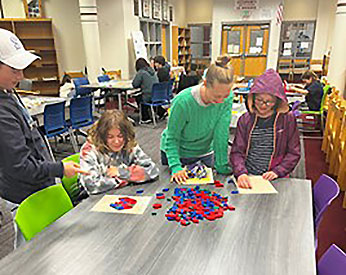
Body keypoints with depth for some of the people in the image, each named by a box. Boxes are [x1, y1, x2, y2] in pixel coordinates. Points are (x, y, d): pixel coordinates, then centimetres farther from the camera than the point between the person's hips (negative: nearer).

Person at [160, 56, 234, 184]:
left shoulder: (227, 98, -23)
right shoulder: (182, 101, -31)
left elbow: (222, 134, -21)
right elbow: (172, 138, -23)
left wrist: (221, 165, -20)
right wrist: (175, 167, -32)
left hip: (205, 152, 3)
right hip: (177, 152, -2)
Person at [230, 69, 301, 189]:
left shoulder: (287, 119, 1)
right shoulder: (245, 120, 4)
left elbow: (294, 153, 4)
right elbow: (237, 151, 1)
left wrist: (277, 171, -10)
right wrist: (241, 172, -17)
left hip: (273, 181, -1)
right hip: (247, 178, 1)